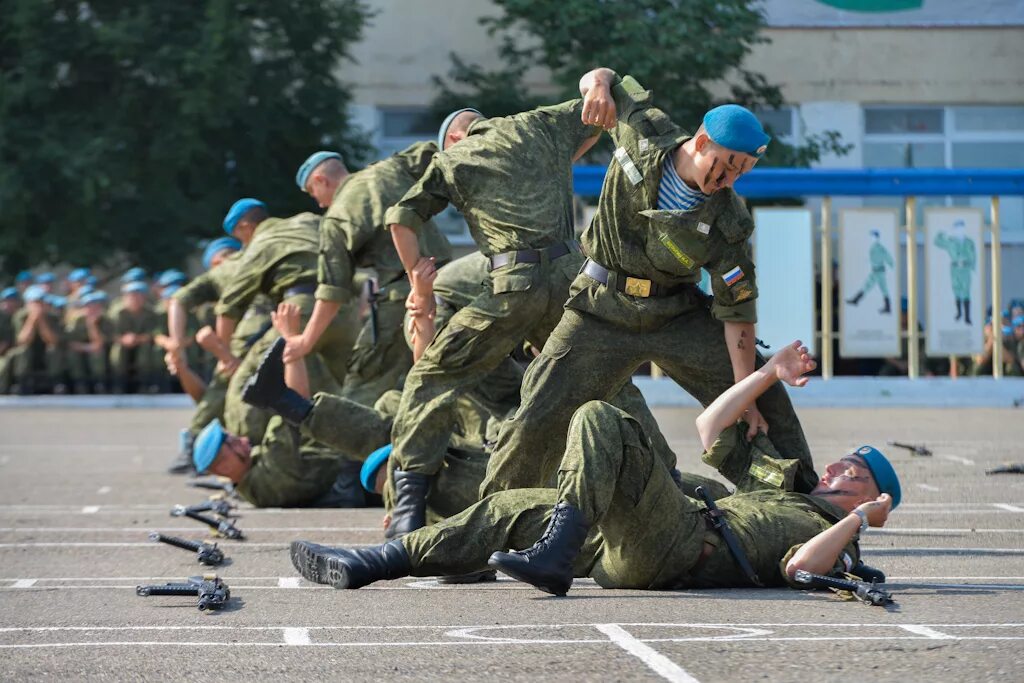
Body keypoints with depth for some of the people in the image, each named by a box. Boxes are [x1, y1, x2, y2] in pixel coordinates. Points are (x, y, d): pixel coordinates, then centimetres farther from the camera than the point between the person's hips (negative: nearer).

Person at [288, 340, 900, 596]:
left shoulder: (838, 536, 10)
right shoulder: (780, 483, 35)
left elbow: (802, 567, -14)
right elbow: (712, 430, 39)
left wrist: (859, 518, -7)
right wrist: (772, 373, 38)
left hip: (681, 542, -8)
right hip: (633, 552, 8)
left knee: (599, 420, -20)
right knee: (516, 508, 5)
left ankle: (555, 556, -38)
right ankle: (366, 566, -1)